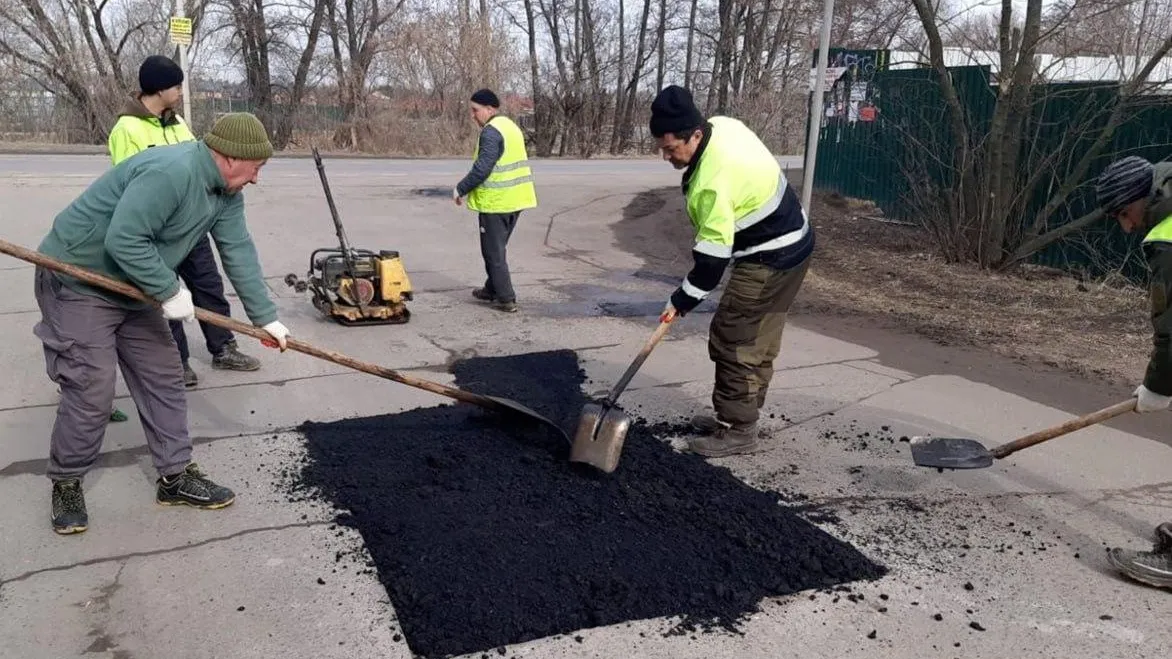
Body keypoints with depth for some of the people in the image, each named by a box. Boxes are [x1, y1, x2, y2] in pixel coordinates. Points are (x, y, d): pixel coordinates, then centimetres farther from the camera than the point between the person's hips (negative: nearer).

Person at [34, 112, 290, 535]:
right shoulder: (171, 172, -30)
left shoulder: (226, 191, 0)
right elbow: (123, 240, -33)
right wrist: (170, 292, -26)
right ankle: (66, 483, 14)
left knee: (164, 379, 8)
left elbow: (239, 253, 0)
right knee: (92, 389, -7)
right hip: (77, 282, -9)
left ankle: (176, 475, 17)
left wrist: (265, 318, -2)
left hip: (134, 289, 9)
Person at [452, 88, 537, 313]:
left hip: (496, 202, -9)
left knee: (493, 252, 0)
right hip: (515, 199, 9)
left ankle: (506, 299, 2)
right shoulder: (510, 126, 15)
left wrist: (461, 189, -10)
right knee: (497, 248, 21)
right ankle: (492, 289, 31)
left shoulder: (491, 132, -16)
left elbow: (481, 168, -23)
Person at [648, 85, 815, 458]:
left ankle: (737, 431, 3)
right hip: (790, 244, 10)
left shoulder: (712, 181, -29)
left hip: (770, 259, -10)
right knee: (759, 342, 16)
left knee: (733, 341, -5)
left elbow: (713, 253, -25)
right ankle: (740, 416, 27)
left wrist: (683, 301, -16)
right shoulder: (723, 125, 0)